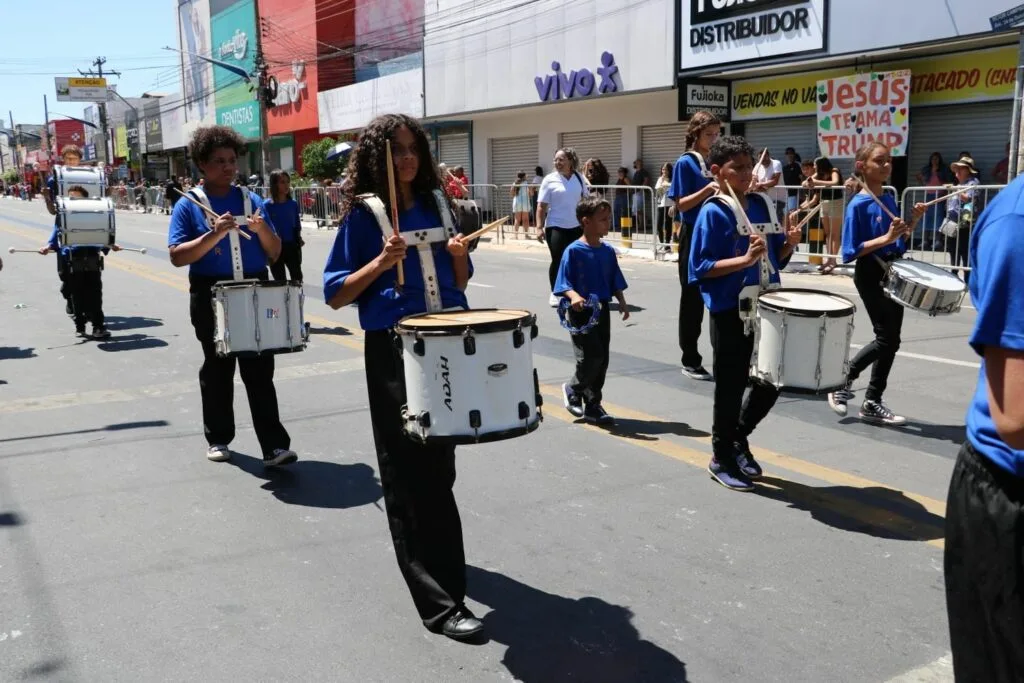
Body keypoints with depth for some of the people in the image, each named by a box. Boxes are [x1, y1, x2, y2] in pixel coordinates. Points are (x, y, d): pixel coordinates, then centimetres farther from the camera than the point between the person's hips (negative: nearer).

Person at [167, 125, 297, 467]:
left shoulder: (252, 200, 7)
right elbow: (177, 256, -11)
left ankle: (274, 445, 0)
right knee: (217, 369, 12)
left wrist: (262, 229, -13)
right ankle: (218, 438, 26)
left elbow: (275, 253, 7)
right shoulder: (188, 206, -2)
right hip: (211, 297, -2)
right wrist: (214, 235, -23)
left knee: (260, 371, 0)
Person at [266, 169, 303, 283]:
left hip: (292, 246, 2)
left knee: (297, 279, 2)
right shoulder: (267, 205, -7)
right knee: (280, 281, 9)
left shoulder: (293, 204, 3)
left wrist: (299, 239, -2)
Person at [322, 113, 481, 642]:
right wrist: (381, 262, -19)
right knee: (414, 473, -3)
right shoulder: (363, 213, -4)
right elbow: (335, 294, -5)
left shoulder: (437, 202, 10)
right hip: (393, 352, -5)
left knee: (440, 465, 17)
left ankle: (434, 562, 39)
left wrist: (458, 254, -5)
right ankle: (439, 601, 1)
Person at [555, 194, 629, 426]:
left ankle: (593, 406, 20)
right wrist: (574, 296, -30)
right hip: (580, 311, -6)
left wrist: (622, 302, 0)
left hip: (602, 310, 6)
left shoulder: (608, 251, 7)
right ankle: (573, 389, 17)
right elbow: (563, 283, -12)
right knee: (591, 357, -12)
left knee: (602, 359, 8)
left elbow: (616, 282, 13)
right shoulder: (573, 251, -10)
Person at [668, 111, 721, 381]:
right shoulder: (685, 163, -7)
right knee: (693, 299, 1)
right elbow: (681, 205, -12)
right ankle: (690, 361, 9)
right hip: (694, 236, -6)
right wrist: (706, 190, -25)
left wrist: (736, 190, -5)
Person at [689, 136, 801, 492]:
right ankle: (722, 459, 21)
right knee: (731, 386, 4)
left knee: (771, 382, 14)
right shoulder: (713, 213, -11)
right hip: (730, 312, -6)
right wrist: (745, 259, -24)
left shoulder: (763, 204, 8)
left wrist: (788, 244, -6)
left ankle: (739, 436, 37)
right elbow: (699, 268, -16)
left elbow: (776, 259, 15)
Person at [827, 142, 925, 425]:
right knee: (887, 338, -6)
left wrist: (913, 221, 1)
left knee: (890, 338, 9)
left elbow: (898, 241, 15)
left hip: (892, 273, 8)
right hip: (871, 276, -8)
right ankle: (842, 381, 13)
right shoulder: (858, 205, -14)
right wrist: (886, 238, -25)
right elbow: (851, 251, -17)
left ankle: (873, 403, 18)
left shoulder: (889, 199, 9)